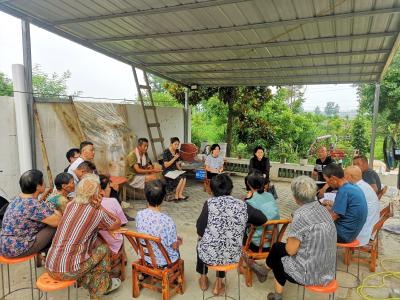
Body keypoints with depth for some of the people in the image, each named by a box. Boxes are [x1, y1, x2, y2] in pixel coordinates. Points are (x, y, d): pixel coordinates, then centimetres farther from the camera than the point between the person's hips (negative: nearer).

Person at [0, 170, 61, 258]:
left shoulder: (17, 198, 4)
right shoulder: (34, 205, -25)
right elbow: (57, 221, -24)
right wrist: (56, 212, -4)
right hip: (18, 250, -9)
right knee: (55, 228, -8)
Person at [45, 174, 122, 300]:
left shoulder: (70, 205, 4)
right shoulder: (97, 213, -13)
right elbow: (117, 223, 4)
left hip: (50, 266, 6)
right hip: (67, 271, -6)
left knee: (96, 242, 19)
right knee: (103, 248, 12)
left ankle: (86, 281, 31)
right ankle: (103, 285, 29)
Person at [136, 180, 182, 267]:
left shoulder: (139, 215, -17)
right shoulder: (167, 221, -33)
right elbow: (174, 246, -19)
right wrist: (179, 242, 6)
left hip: (146, 258, 4)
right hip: (164, 261, -4)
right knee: (176, 249, 31)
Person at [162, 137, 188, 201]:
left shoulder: (177, 151, 9)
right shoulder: (166, 152, -12)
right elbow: (166, 165, -16)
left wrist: (179, 168, -1)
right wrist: (174, 158, -22)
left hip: (174, 170, 6)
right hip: (167, 172, -6)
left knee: (184, 177, -23)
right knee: (181, 178, -26)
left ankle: (180, 195, -18)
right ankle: (176, 196, -12)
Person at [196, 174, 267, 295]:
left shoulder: (210, 203, -12)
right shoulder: (242, 205, -6)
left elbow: (200, 231, -10)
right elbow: (263, 219, 6)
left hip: (209, 255, -1)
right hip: (232, 256, 2)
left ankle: (203, 279, 46)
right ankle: (218, 284, 39)